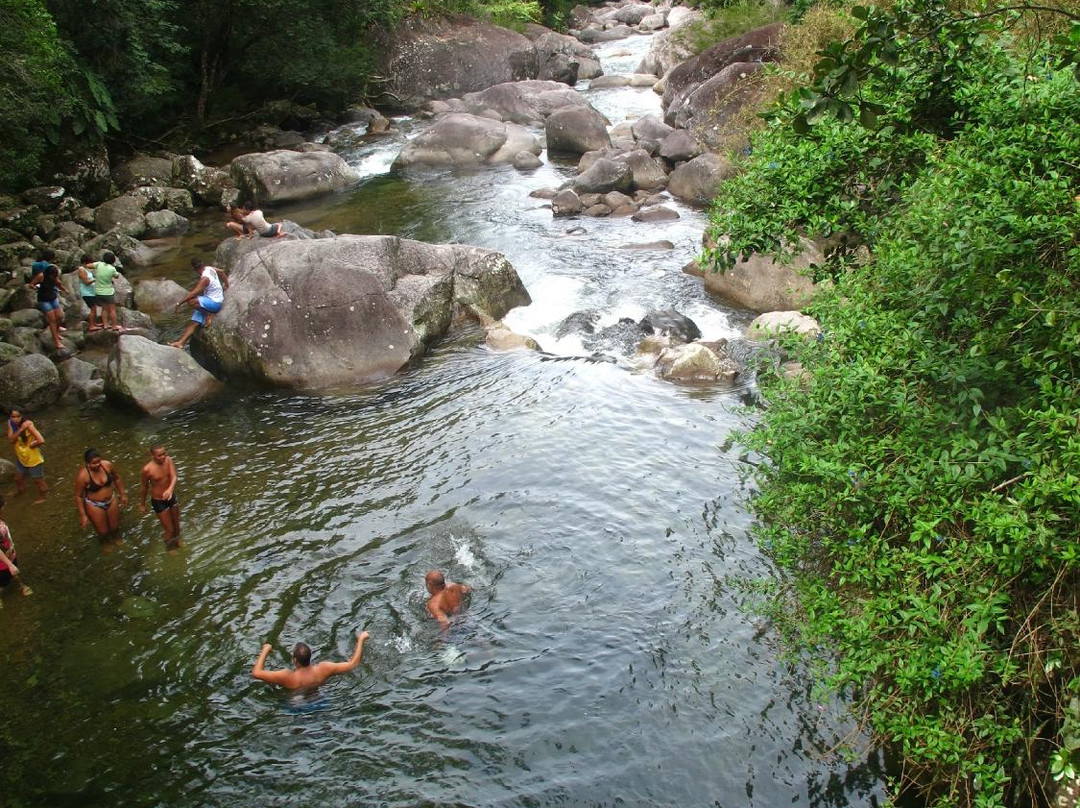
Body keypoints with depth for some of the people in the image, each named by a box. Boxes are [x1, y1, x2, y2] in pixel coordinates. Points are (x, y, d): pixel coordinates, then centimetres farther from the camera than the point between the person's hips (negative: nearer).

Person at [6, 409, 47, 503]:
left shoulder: (28, 424, -30)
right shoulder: (11, 424, -12)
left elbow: (41, 441, -36)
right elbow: (11, 439, -21)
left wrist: (30, 445, -19)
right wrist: (20, 429, -33)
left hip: (33, 457, -6)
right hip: (20, 456, 6)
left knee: (37, 479, 13)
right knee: (19, 476, 28)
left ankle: (42, 496, 38)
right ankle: (20, 489, 58)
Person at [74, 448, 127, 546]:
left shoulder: (107, 465, -19)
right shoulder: (82, 476, -29)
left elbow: (117, 478, 1)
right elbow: (78, 496, -18)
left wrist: (123, 494, 7)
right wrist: (82, 515, -15)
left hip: (111, 501, 3)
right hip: (94, 505, -3)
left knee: (115, 527, 20)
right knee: (103, 531, 12)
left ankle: (116, 539, 55)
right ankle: (106, 542, 48)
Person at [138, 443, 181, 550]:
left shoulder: (168, 460, -14)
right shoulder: (147, 469, -24)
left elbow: (174, 477, -25)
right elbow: (145, 486, -8)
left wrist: (170, 489, -46)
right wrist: (142, 503, 6)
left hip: (171, 497, 4)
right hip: (158, 501, -4)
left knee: (177, 524, 25)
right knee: (169, 529, 7)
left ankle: (177, 540, 56)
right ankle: (170, 548, 38)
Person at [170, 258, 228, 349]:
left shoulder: (205, 278, -25)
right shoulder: (209, 268, 0)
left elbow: (193, 293, -27)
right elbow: (221, 272, 18)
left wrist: (180, 303, -21)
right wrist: (226, 285, 30)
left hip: (215, 303, -10)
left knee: (191, 301, -31)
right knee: (193, 322, 0)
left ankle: (209, 314, -10)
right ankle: (180, 342, -6)